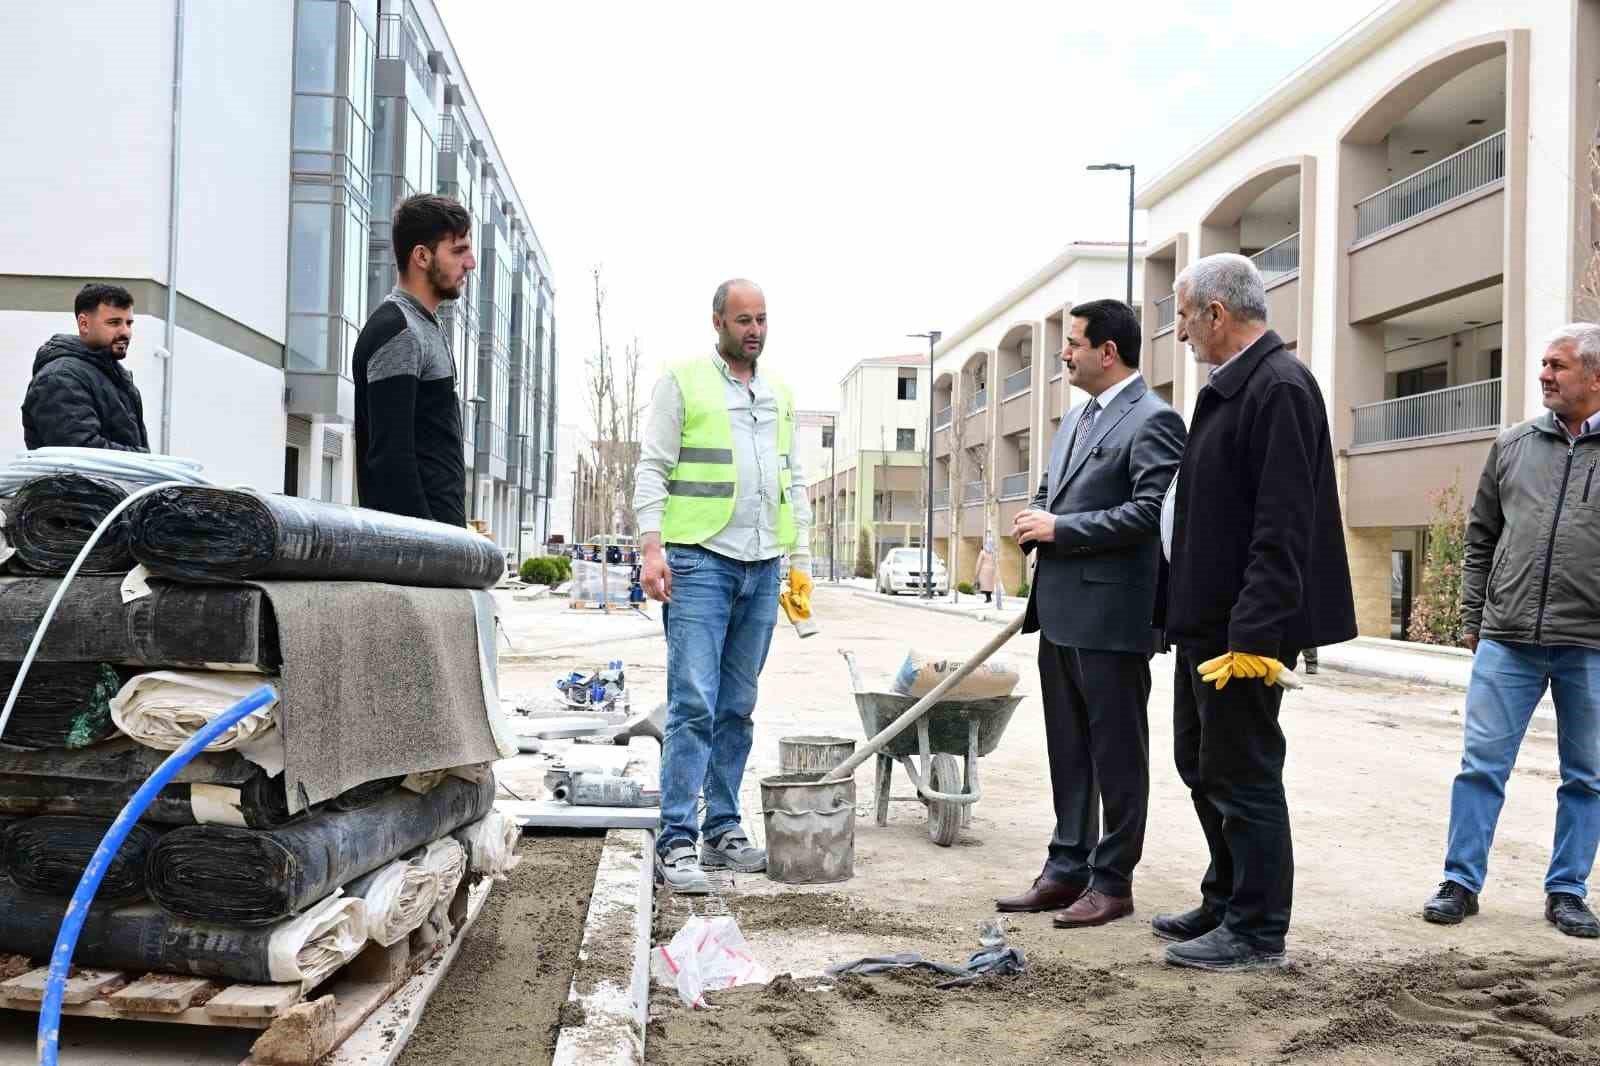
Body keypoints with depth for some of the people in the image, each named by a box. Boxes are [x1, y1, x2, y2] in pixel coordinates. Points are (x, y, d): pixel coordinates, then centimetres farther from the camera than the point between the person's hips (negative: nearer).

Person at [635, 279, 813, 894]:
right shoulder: (683, 381, 2)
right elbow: (652, 469, -3)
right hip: (701, 561, -5)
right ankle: (677, 841, -7)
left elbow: (795, 482, 21)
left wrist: (801, 560, 15)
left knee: (737, 709, 9)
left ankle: (722, 831, 16)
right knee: (694, 705, -10)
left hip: (763, 567, 6)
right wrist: (652, 546, -14)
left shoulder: (779, 394, 18)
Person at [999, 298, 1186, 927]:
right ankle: (1067, 869, 24)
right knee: (1068, 751, 15)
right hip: (1061, 611, 9)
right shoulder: (1076, 418, 18)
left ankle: (1113, 882, 12)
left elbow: (1150, 511, -20)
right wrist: (1034, 522, 4)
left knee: (1117, 754, 2)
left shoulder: (1153, 420, -10)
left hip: (1111, 615, -9)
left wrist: (1059, 527, -16)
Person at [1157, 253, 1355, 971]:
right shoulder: (1230, 387, 14)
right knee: (1202, 766, 19)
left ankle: (1257, 933, 14)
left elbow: (1281, 529, -23)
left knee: (1244, 776, 1)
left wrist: (1253, 633, -26)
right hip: (1205, 620, 10)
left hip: (1242, 628, -10)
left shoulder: (1280, 387, -16)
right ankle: (1227, 903, 33)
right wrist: (1188, 614, 17)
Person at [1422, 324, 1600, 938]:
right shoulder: (1513, 446, 9)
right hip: (1507, 640, 2)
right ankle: (1461, 882, 11)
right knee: (1482, 763, 2)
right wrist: (1472, 620, 9)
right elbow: (1481, 540, 13)